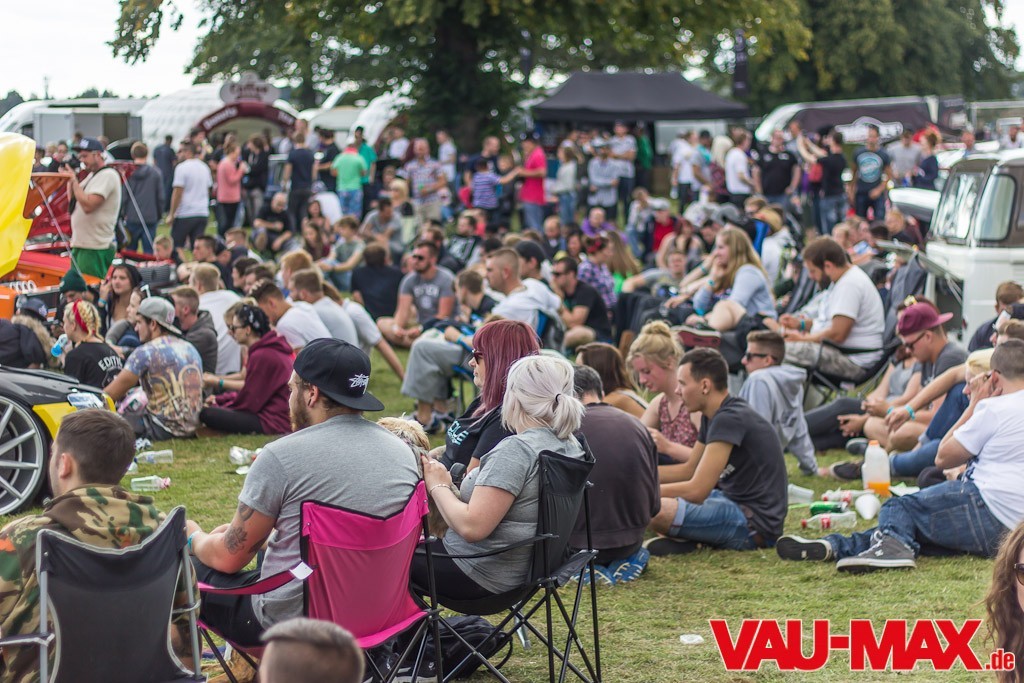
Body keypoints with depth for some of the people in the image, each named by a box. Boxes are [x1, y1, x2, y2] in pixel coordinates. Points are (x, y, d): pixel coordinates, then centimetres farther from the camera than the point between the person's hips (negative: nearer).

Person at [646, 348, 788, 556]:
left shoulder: (730, 419, -19)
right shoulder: (713, 416, 12)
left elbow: (696, 490, -21)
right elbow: (689, 470, 23)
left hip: (755, 523, -11)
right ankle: (685, 537, 1)